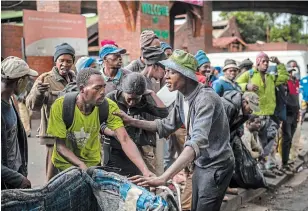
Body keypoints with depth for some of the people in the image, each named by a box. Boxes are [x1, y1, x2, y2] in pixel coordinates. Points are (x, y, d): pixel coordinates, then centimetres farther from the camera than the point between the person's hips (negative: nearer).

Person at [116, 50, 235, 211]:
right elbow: (167, 125, 9)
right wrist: (132, 121, -2)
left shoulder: (205, 98, -28)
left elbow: (198, 142, -40)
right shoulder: (182, 96, -2)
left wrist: (163, 178, -49)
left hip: (216, 165, -8)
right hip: (201, 164, 8)